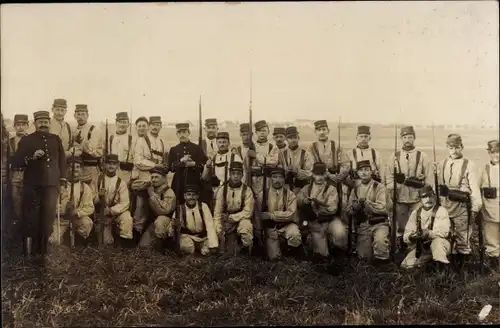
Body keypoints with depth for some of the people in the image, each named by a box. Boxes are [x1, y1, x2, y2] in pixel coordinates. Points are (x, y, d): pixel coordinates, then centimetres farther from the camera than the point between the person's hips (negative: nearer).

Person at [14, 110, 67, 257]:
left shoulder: (56, 139, 14)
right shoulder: (26, 140, 4)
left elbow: (62, 160, 18)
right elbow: (17, 162, -1)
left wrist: (62, 178, 10)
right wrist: (32, 157, -17)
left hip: (52, 184, 2)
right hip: (32, 185, -2)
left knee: (49, 217, 3)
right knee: (31, 218, 0)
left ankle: (45, 249, 14)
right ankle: (31, 250, 9)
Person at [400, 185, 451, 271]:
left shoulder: (441, 211, -9)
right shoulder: (415, 213, 2)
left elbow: (444, 231, -24)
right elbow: (406, 235, -4)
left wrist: (428, 233, -39)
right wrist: (411, 237, -27)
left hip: (440, 244, -4)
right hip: (421, 247, 4)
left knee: (437, 241, -38)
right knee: (406, 266, -10)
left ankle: (442, 273, -25)